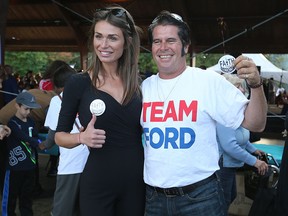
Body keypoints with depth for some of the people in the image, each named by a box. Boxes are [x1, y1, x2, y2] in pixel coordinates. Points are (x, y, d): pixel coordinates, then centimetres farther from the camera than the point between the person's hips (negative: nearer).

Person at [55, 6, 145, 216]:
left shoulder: (139, 83, 0)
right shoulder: (78, 83, -8)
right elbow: (59, 135, -1)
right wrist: (82, 137, -20)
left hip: (137, 180, 3)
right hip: (98, 183, -3)